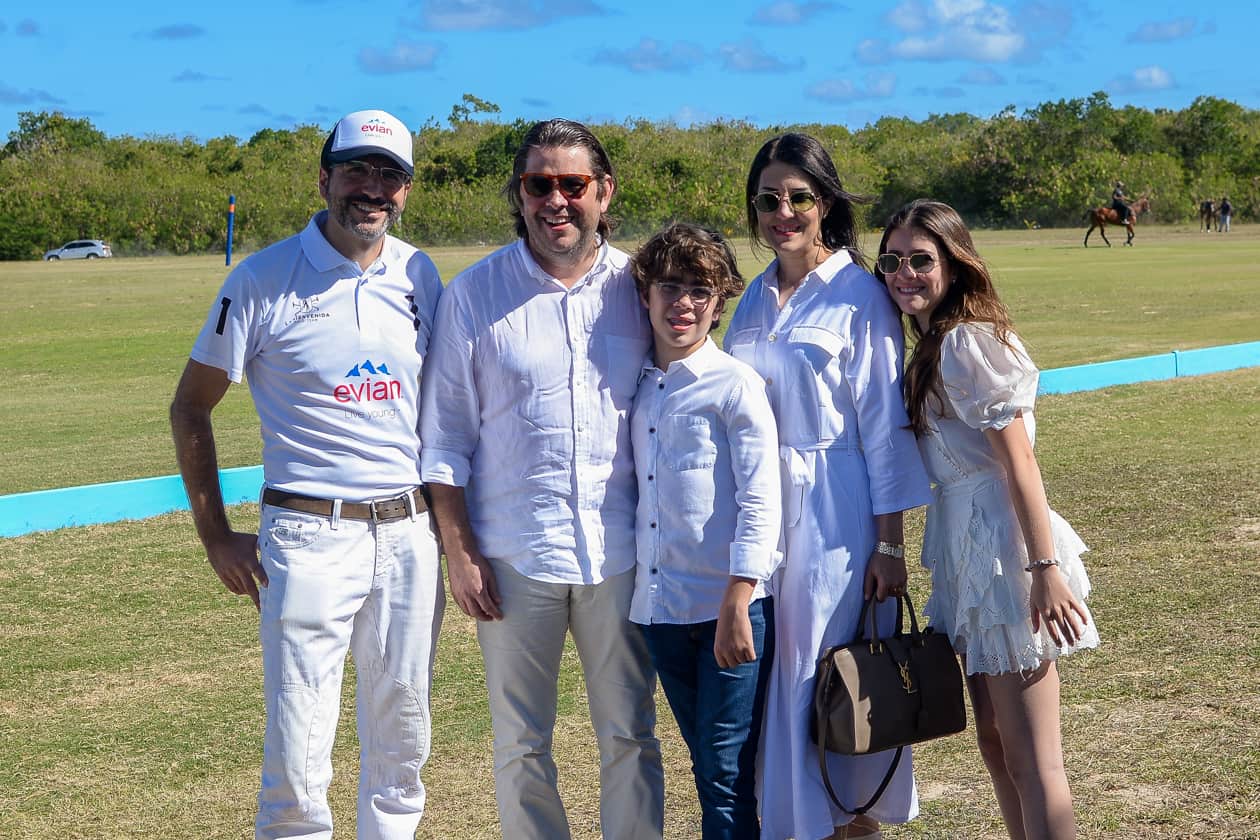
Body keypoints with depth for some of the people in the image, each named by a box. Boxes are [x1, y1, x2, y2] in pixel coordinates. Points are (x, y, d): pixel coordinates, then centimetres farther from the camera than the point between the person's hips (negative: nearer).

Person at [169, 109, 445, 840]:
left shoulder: (420, 277, 7)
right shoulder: (265, 280, -6)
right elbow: (191, 406, 1)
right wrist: (216, 536, -3)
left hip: (409, 533, 4)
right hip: (310, 536, -4)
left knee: (404, 740, 12)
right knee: (297, 756, -6)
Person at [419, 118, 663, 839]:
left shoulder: (638, 286, 3)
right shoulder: (475, 294, 0)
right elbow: (446, 436, 1)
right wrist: (460, 554, -4)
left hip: (621, 553, 1)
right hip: (514, 556, -1)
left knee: (630, 735, 8)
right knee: (520, 741, 8)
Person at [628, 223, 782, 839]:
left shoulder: (736, 385, -6)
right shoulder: (637, 387, 10)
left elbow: (761, 503, -10)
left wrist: (736, 607, -15)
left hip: (730, 607, -5)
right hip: (660, 607, 5)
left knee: (725, 773, -3)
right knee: (706, 765, 13)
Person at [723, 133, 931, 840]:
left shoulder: (859, 294, -6)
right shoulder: (756, 299, 11)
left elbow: (884, 424, -8)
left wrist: (890, 544, -11)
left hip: (833, 513, -5)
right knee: (777, 677, 7)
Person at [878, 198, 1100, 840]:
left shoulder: (966, 342, -13)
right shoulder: (933, 344, 15)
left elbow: (1019, 461, -18)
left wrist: (1045, 569, -22)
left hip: (1000, 541, -10)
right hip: (965, 544, 10)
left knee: (1031, 760, -7)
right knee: (994, 744, 15)